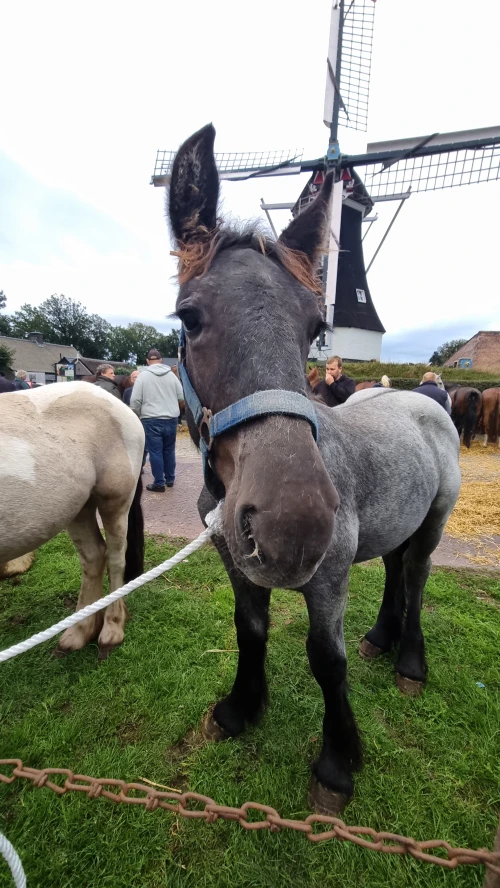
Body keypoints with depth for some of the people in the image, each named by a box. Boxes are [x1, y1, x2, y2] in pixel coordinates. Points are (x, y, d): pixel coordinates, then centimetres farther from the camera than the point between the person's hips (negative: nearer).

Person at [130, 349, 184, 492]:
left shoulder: (143, 375, -3)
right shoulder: (171, 374, 6)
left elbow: (135, 400, -6)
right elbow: (181, 397, 9)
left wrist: (138, 417, 9)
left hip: (151, 420, -4)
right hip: (171, 419, 4)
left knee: (155, 452, 2)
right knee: (169, 450, 16)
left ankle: (159, 483, 6)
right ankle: (170, 479, 25)